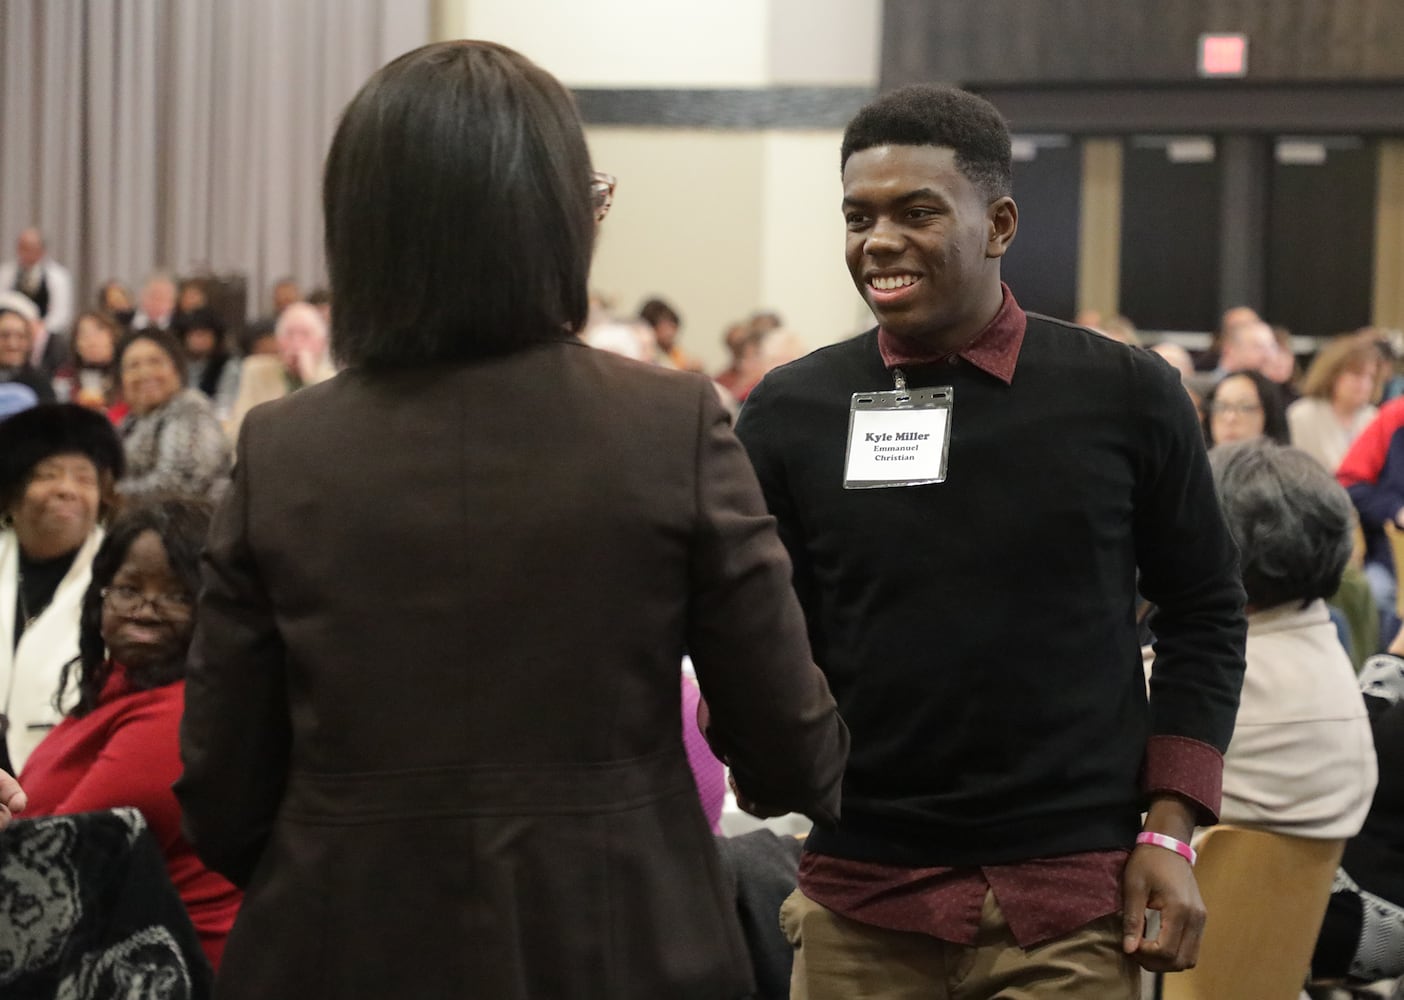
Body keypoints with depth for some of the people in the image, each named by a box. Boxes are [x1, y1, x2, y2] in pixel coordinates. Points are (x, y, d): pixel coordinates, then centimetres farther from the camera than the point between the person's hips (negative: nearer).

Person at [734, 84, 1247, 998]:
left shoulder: (1125, 395, -2)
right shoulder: (790, 413, 1)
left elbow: (1202, 613, 5)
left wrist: (1171, 829, -1)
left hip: (1071, 903, -1)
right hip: (860, 899, 1)